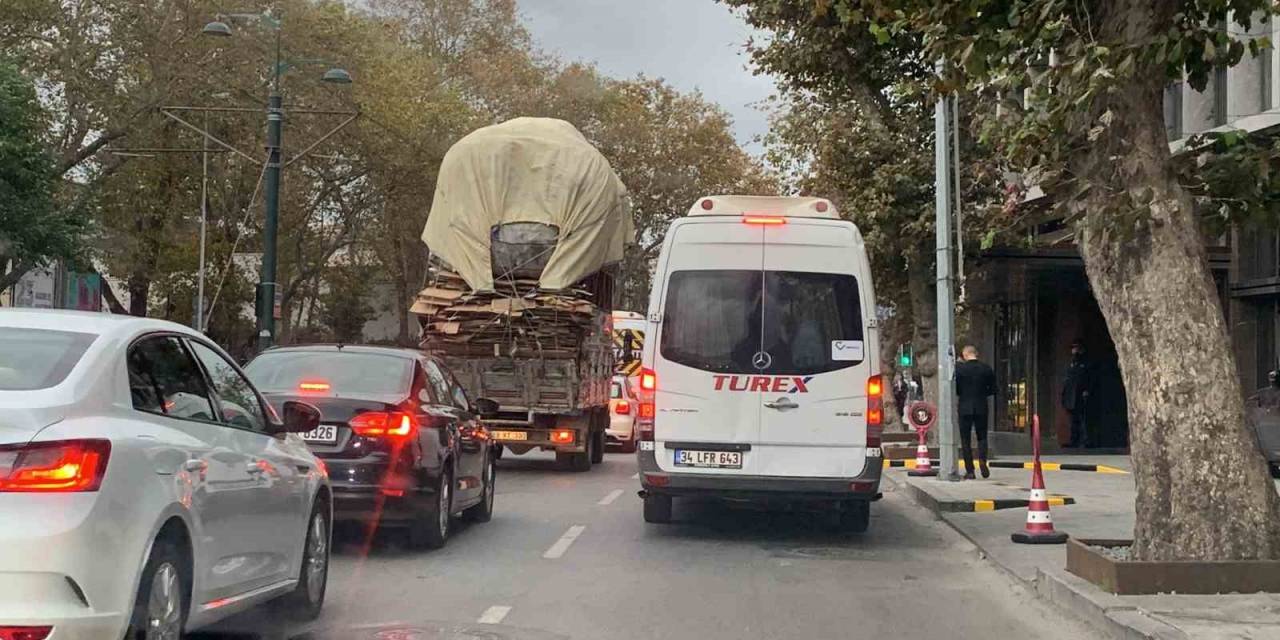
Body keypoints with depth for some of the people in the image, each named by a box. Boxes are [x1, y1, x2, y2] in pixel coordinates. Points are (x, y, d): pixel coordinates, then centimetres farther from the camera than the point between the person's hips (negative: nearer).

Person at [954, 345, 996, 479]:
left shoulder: (959, 368, -7)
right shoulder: (986, 369, 1)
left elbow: (953, 388, -6)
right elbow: (993, 389, 5)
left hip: (965, 408, -2)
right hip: (981, 408, 2)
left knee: (965, 439, 5)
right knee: (982, 436, 14)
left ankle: (969, 471, 2)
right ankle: (982, 459, -13)